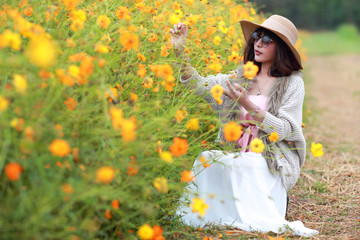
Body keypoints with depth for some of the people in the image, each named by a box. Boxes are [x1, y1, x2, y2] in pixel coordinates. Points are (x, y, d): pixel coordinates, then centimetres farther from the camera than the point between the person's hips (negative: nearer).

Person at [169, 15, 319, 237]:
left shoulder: (293, 83, -2)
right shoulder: (240, 78, 11)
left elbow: (284, 131, -10)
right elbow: (199, 85, 3)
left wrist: (248, 105, -21)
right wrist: (180, 51, -9)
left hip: (273, 162, -3)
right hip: (238, 155, 3)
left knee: (237, 165, -33)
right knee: (206, 159, -27)